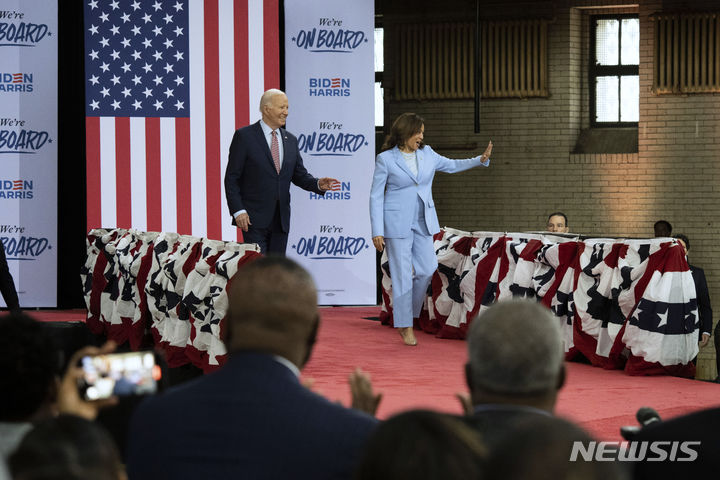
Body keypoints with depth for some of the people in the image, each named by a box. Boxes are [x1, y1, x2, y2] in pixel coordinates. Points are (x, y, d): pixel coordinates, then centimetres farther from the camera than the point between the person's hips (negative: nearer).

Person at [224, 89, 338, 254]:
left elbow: (299, 175, 15)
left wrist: (318, 184, -7)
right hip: (254, 219, -5)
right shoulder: (244, 136, -4)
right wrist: (238, 211, -14)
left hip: (281, 220, 5)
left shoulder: (290, 140, 13)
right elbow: (232, 178, -5)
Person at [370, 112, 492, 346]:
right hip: (397, 223, -5)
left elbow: (452, 165, 25)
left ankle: (408, 311, 22)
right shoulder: (386, 159, -6)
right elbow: (376, 196, -4)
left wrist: (480, 160, 11)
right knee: (403, 274, -4)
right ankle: (405, 326, 5)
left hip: (423, 222, 5)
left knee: (426, 270, 0)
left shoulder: (427, 154, 8)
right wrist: (377, 231, -9)